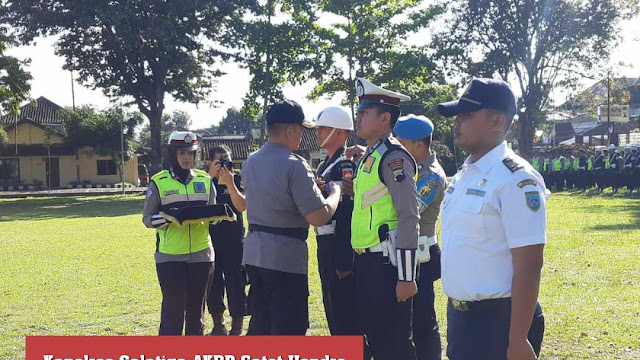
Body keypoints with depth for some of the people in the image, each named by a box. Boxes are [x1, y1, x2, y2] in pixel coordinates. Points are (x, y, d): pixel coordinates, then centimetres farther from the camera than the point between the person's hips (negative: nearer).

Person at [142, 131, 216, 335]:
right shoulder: (159, 182, -1)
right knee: (173, 307, -4)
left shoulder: (205, 180, 9)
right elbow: (147, 218, -1)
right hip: (170, 256, -3)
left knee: (196, 307, 11)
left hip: (201, 254, 3)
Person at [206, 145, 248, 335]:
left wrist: (229, 182, -20)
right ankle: (218, 325, 27)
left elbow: (241, 206, -12)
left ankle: (237, 329, 9)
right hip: (210, 240, 2)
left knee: (236, 285, -3)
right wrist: (211, 176, -18)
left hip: (234, 241, -2)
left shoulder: (237, 180, 1)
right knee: (212, 285, 9)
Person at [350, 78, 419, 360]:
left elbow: (408, 219, -19)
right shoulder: (367, 157, 15)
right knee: (373, 334, 17)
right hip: (366, 262, 9)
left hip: (387, 263, -9)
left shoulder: (394, 158, -14)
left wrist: (406, 278, -20)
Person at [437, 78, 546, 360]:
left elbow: (528, 267, -20)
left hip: (498, 321, -8)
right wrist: (455, 313, 17)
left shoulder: (516, 179, -17)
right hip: (459, 315, 8)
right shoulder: (463, 175, 9)